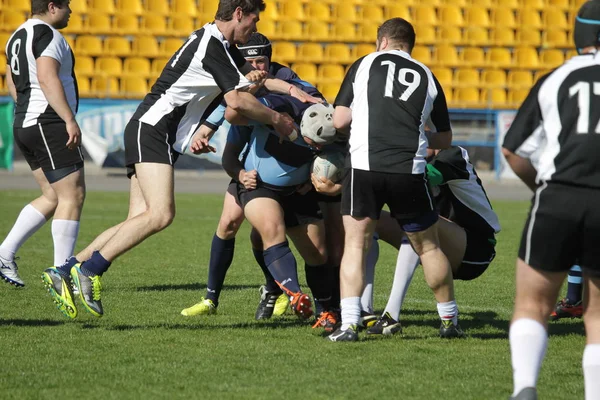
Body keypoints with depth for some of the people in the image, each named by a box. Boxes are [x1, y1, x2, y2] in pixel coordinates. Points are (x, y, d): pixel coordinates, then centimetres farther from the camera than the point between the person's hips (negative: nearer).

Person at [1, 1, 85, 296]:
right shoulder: (47, 34, -12)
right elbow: (48, 78, -24)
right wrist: (70, 120, -26)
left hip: (24, 125, 10)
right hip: (50, 125, -10)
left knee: (53, 197, 15)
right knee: (73, 195, -8)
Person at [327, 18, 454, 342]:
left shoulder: (365, 64, 11)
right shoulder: (427, 77, 16)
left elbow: (339, 120, 6)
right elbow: (445, 139, 21)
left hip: (364, 165, -2)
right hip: (409, 170, 2)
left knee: (355, 244, 6)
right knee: (428, 247, 16)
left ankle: (348, 324, -6)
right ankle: (450, 321, 26)